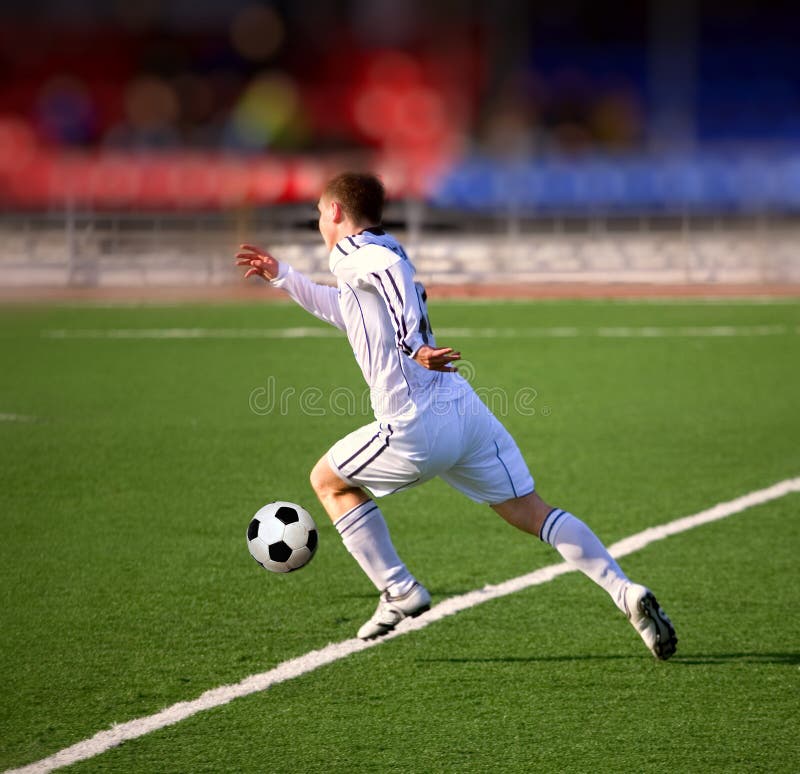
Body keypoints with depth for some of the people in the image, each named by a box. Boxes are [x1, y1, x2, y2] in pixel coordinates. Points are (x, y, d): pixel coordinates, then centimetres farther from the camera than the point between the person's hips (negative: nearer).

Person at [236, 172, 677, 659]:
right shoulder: (386, 254, 25)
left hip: (417, 427, -8)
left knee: (329, 481, 17)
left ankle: (399, 593, 13)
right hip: (465, 409, 8)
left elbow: (391, 269, -28)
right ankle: (624, 590, -11)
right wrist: (281, 277, 48)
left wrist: (414, 345, -30)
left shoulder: (352, 254, -2)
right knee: (532, 512, 6)